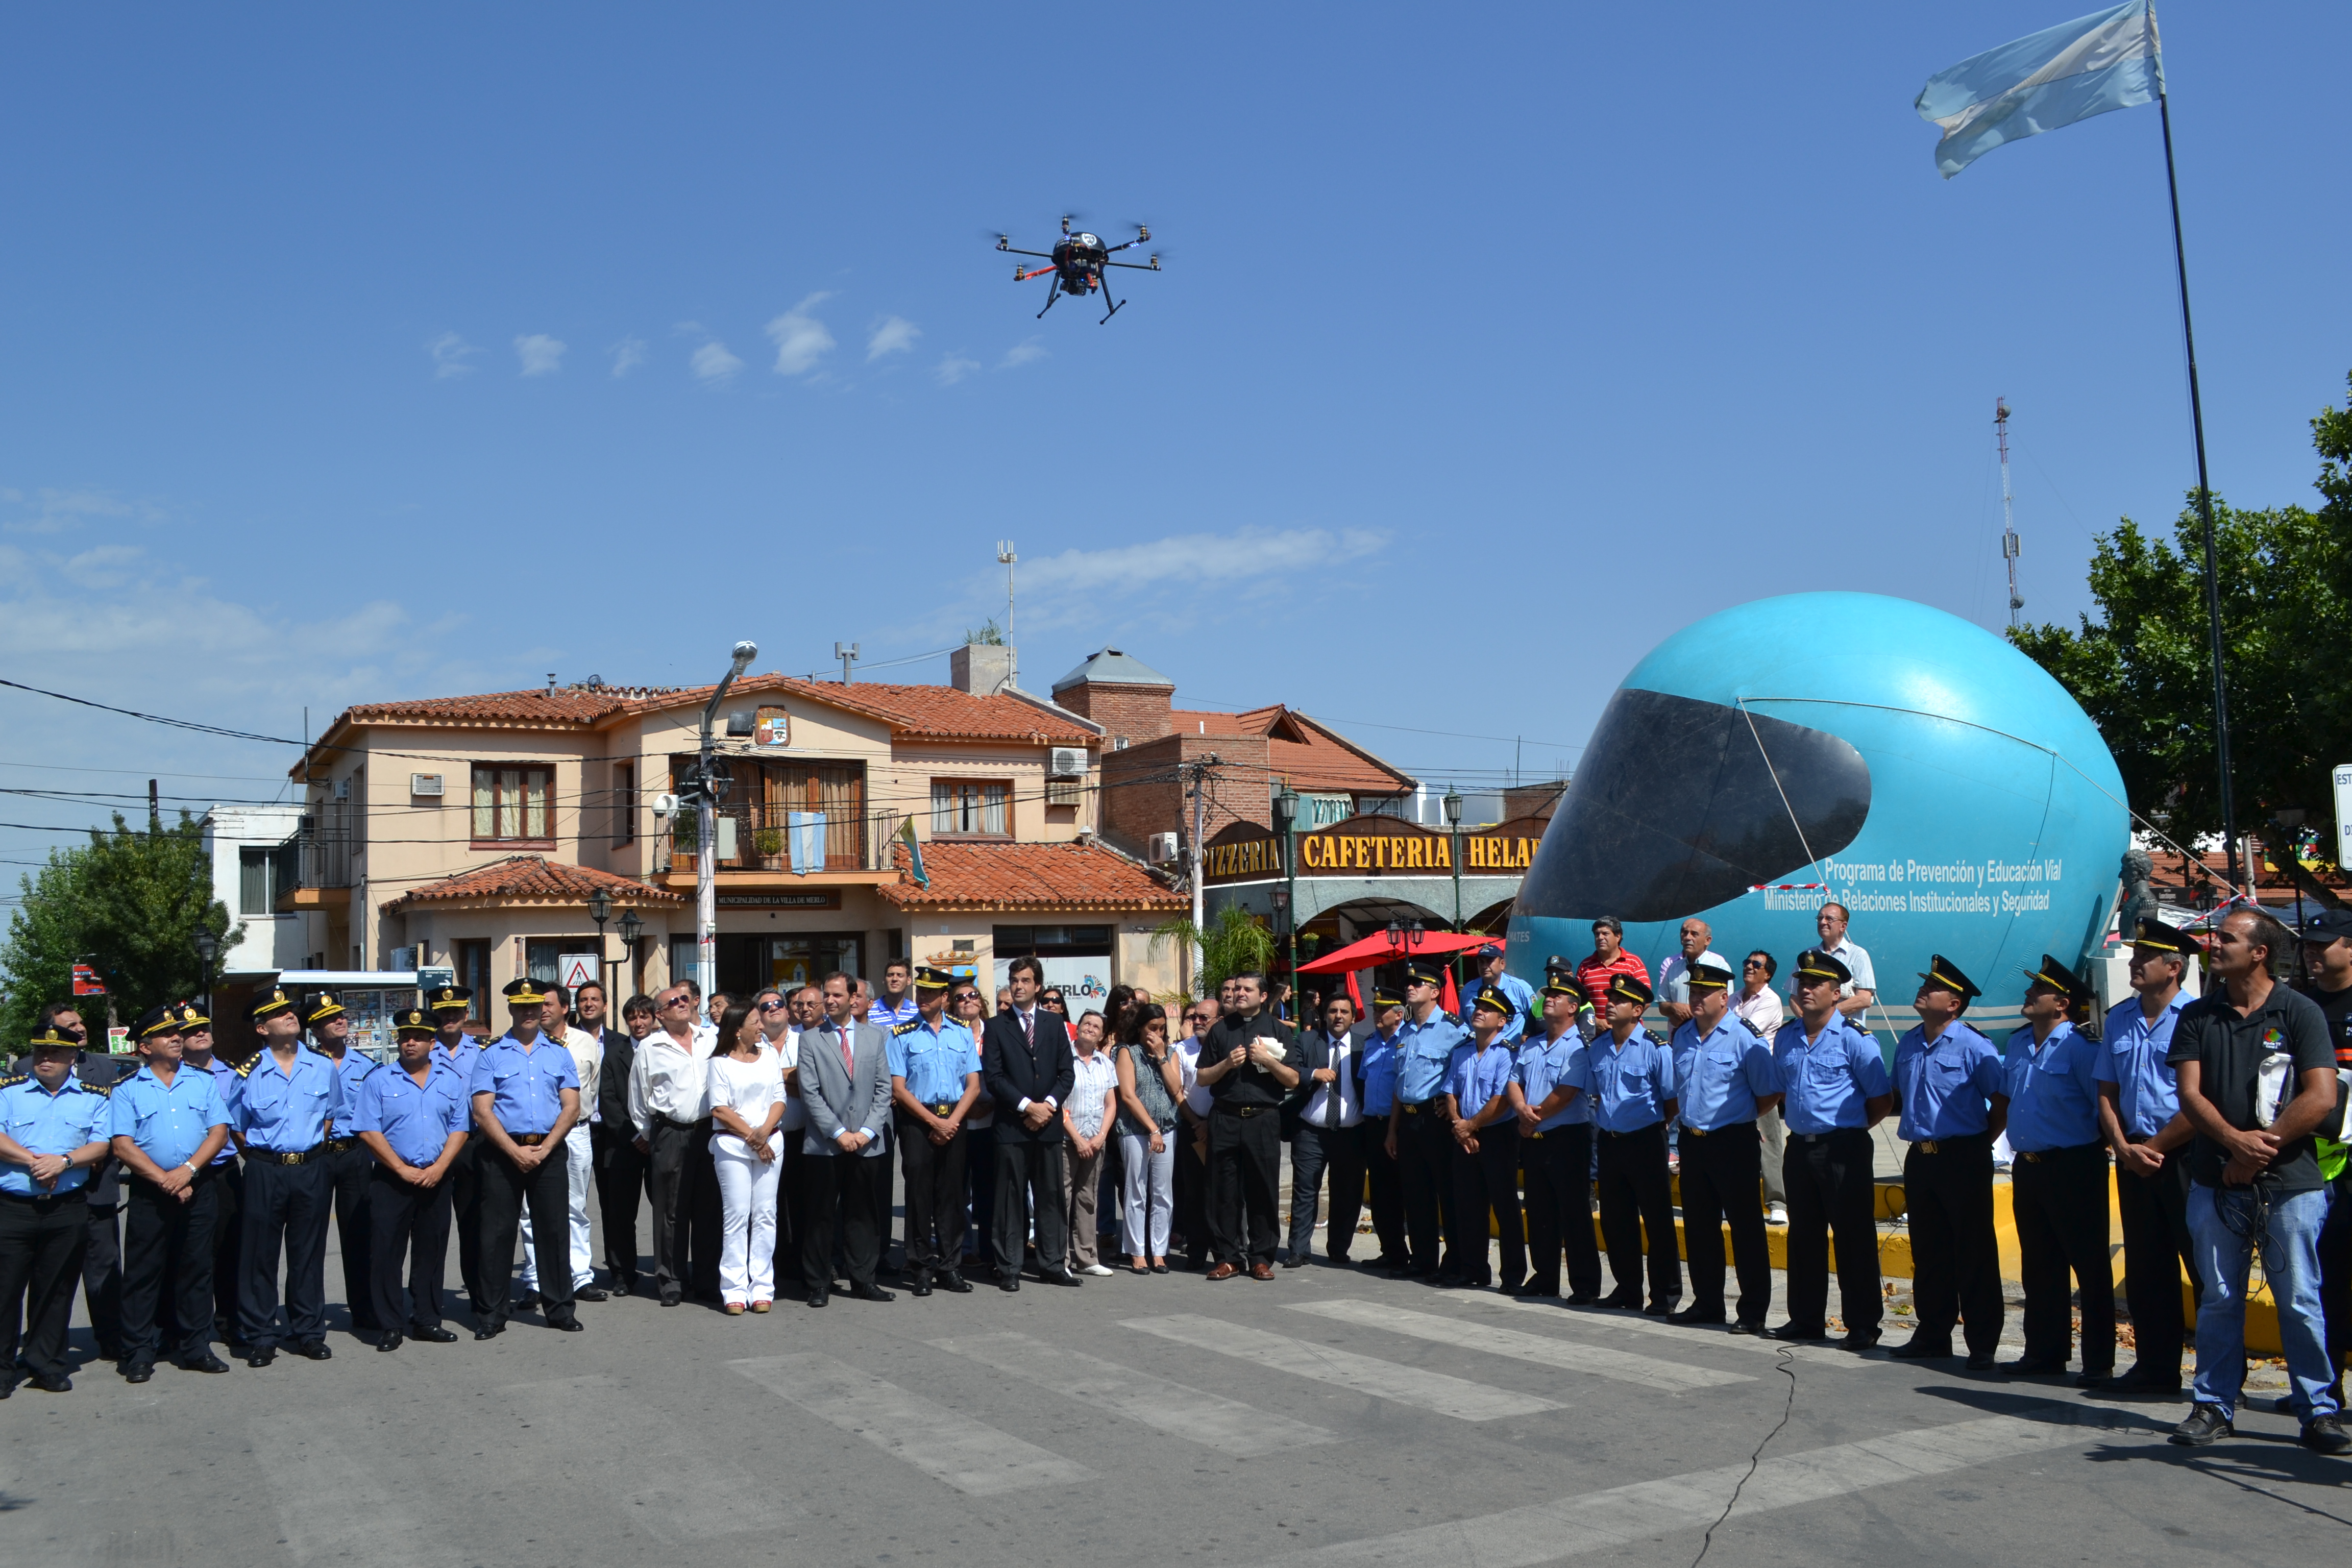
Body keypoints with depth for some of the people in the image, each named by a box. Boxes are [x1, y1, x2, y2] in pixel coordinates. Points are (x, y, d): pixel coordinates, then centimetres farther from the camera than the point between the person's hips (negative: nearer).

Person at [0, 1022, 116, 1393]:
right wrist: (34, 1162, -15)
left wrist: (64, 1161, -16)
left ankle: (46, 1364, 18)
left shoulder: (93, 1097, 9)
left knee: (56, 1291, 7)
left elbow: (101, 1145, 0)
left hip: (68, 1211, 1)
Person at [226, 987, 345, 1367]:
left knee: (309, 1253, 7)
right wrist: (262, 1158, 1)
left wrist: (309, 1149, 9)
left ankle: (309, 1333, 17)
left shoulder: (323, 1068, 5)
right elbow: (236, 1127, 8)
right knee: (260, 1254, 1)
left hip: (310, 1168, 2)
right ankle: (260, 1338, 10)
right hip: (264, 1171, -2)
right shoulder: (249, 1073, -2)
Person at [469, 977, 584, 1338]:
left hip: (549, 1153, 2)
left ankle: (559, 1308, 12)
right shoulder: (492, 1055, 4)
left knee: (554, 1229, 3)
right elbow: (482, 1111, -3)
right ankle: (496, 1312, 11)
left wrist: (543, 1149, -8)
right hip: (502, 1153, -1)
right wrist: (516, 1151, -12)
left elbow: (572, 1108, 4)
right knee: (498, 1231, 1)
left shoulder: (559, 1054, 11)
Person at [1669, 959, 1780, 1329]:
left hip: (1734, 1143, -7)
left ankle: (1753, 1310, 6)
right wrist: (1685, 1117, 14)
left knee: (1745, 1228, -1)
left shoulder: (1745, 1037, -11)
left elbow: (1770, 1094, -8)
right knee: (1699, 1227, 13)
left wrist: (1738, 1117, -1)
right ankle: (1707, 1303, 24)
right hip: (1692, 1142, 7)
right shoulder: (1682, 1035, 10)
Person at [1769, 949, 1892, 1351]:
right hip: (1800, 1147, 6)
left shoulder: (1854, 1039, -8)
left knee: (1854, 1236, -1)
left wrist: (1848, 1128, 3)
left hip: (1843, 1149, -6)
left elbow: (1882, 1100, -5)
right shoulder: (1785, 1038, 10)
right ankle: (1806, 1319, 21)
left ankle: (1863, 1324, 7)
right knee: (1803, 1234, 12)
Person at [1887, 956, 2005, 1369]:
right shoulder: (1907, 1046, 11)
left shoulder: (1973, 1047, -10)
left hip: (1964, 1159, -6)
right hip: (1920, 1158, 7)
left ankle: (1983, 1345, 5)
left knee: (1974, 1254, -1)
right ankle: (1932, 1335, 22)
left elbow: (2003, 1102, -8)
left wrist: (1978, 1142, -1)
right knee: (1927, 1253, 12)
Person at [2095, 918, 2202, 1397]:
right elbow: (2106, 1091, 14)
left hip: (2184, 1157, -6)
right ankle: (2155, 1367, 19)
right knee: (2145, 1268, 10)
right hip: (2133, 1157, 6)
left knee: (2204, 1266, -3)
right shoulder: (2118, 1019, 11)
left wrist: (2154, 1147, -9)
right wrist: (2124, 1146, -1)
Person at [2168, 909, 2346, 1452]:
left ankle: (2319, 1411, 12)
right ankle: (2214, 1406, 15)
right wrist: (2235, 1139, -16)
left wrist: (2261, 1149, -11)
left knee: (2300, 1300, 0)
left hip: (2290, 1183, -3)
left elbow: (2321, 1098, -9)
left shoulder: (2300, 1013, -1)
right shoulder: (2197, 1016, 8)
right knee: (2219, 1298, 7)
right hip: (2216, 1179, 3)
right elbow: (2189, 1094, 1)